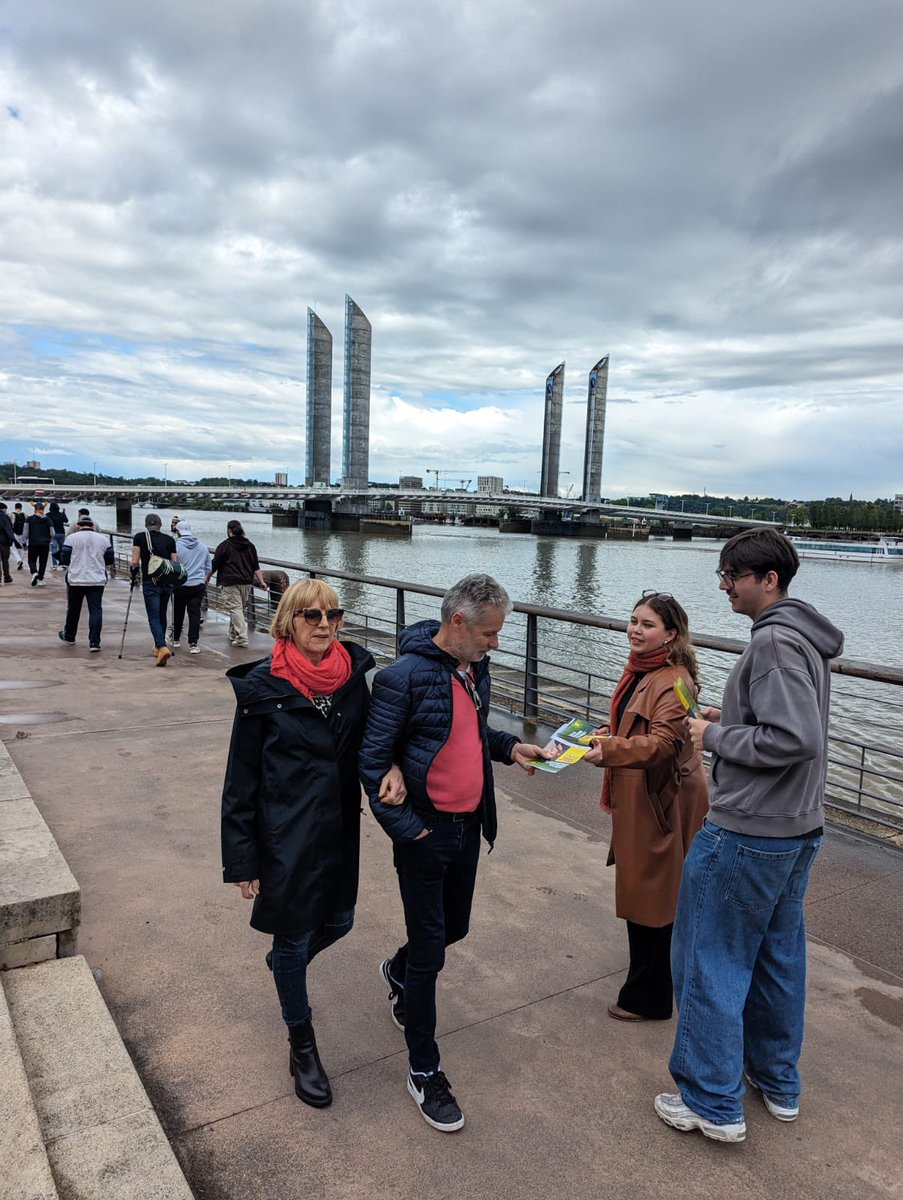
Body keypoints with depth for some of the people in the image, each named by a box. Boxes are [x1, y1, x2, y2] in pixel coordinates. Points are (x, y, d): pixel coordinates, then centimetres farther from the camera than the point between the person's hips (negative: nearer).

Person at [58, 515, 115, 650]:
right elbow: (109, 561, 6)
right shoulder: (103, 539, 3)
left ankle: (69, 637, 33)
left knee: (73, 609, 15)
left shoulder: (72, 538, -3)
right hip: (97, 580, 1)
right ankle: (94, 643, -9)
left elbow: (64, 559, -3)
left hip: (76, 579, 0)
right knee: (96, 610, -1)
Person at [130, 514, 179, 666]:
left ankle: (163, 648, -22)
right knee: (162, 615, 18)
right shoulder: (169, 539, 8)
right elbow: (174, 563, 5)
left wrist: (133, 578, 11)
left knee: (154, 617, -4)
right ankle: (159, 646, 31)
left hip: (150, 583, -3)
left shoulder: (139, 538, 1)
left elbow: (134, 562, -5)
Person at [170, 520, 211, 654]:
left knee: (178, 613, 14)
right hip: (199, 585, 2)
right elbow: (208, 567, 15)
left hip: (181, 585, -2)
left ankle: (176, 639, 29)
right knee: (195, 614, 1)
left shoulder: (176, 546, -9)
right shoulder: (202, 547, 7)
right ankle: (193, 644, -7)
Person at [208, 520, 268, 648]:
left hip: (231, 582, -6)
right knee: (241, 608, 16)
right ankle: (233, 634, 29)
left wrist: (207, 578, 16)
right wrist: (261, 581, 11)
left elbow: (214, 565, 2)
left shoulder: (224, 545, -2)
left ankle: (242, 637, -17)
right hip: (247, 582, 6)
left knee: (235, 608, -7)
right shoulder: (250, 546, 13)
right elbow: (256, 567, 10)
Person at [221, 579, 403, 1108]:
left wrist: (394, 765, -21)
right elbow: (241, 780, -9)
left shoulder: (354, 672, -5)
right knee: (293, 935, 12)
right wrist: (243, 859, -7)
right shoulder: (261, 688, -15)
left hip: (340, 826, 4)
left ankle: (285, 960, 55)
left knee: (338, 921, 20)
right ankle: (303, 1047, 36)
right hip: (285, 835, -4)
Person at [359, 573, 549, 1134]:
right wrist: (407, 829, -17)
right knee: (430, 951, 4)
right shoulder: (404, 677, -22)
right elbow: (373, 761, -17)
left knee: (454, 926, 23)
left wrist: (509, 746, 1)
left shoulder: (475, 667, 2)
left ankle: (398, 972, 55)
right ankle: (425, 1071, 24)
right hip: (425, 834, -7)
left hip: (469, 827, 8)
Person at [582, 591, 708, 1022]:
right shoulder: (640, 670, 8)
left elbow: (662, 743, -32)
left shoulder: (674, 681, -22)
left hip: (660, 804, -10)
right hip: (635, 798, 10)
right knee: (640, 888, 21)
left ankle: (647, 998, 21)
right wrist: (610, 734, 8)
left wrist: (610, 749, -44)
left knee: (648, 894, 3)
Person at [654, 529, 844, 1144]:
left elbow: (796, 740, -28)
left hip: (746, 834, -10)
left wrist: (715, 736, -17)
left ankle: (713, 1103, 17)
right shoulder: (807, 639, 10)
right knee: (779, 957, 21)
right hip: (800, 829, 10)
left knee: (712, 961, 5)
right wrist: (731, 721, 8)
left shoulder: (775, 641, -21)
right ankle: (778, 1082, 37)